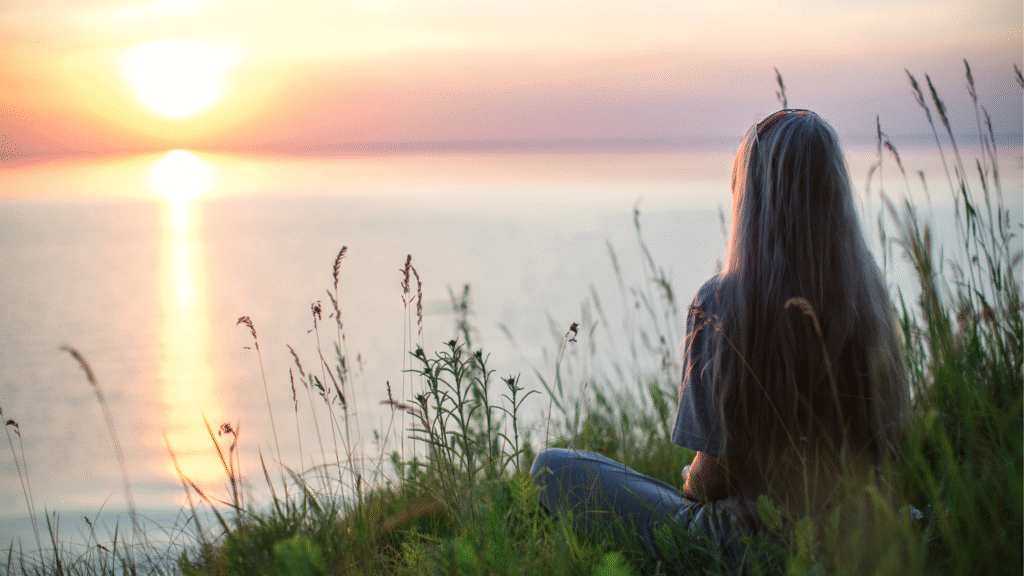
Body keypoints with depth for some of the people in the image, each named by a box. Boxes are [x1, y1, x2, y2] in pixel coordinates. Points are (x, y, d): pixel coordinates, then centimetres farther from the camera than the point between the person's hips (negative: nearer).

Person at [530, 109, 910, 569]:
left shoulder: (720, 306, -22)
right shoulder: (869, 296, -7)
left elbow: (714, 476, -18)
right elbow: (887, 446, 4)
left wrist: (691, 483, 7)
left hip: (747, 543, -6)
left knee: (551, 468, 7)